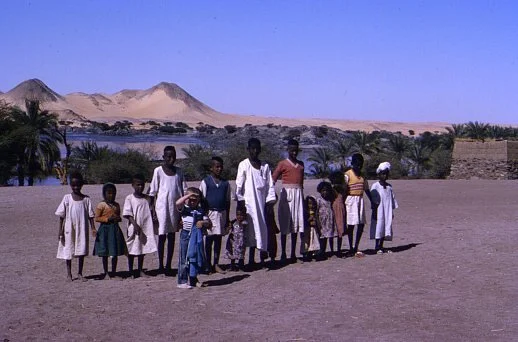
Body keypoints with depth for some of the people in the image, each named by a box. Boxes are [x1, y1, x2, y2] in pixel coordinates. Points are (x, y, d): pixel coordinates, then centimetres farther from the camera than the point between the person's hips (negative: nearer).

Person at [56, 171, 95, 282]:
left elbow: (90, 215, 3)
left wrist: (93, 228, -7)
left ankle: (80, 273, 17)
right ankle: (69, 274, 17)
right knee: (68, 251, 6)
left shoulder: (86, 199, 2)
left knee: (82, 251, 6)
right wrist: (60, 230, -5)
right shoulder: (67, 198, -1)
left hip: (82, 229, 1)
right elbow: (61, 216, 0)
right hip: (69, 229, -1)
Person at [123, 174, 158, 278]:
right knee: (132, 250, 3)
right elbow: (128, 214, -9)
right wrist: (135, 225, -18)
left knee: (143, 250, 10)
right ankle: (131, 271, 13)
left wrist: (152, 226, 4)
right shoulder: (129, 198, -4)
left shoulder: (147, 199, 8)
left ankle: (140, 270, 21)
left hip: (146, 228, 4)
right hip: (134, 228, -4)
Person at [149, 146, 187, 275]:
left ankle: (168, 265, 13)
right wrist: (153, 209, -5)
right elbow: (153, 191, -1)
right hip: (162, 205, -4)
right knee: (162, 235, -2)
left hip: (175, 206, 4)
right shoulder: (158, 171, -2)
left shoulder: (179, 171, 9)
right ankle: (161, 265, 5)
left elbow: (183, 190, 11)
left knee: (171, 235, 7)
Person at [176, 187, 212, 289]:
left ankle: (193, 279, 26)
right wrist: (188, 195, -22)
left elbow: (209, 224, 7)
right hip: (186, 236, -5)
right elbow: (178, 203, -27)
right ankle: (182, 281, 4)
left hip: (197, 237, 5)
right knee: (184, 259, -2)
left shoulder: (201, 210, 8)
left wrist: (203, 222, -14)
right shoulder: (184, 209, -4)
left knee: (197, 258, 12)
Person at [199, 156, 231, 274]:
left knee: (218, 239, 7)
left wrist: (227, 217, 11)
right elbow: (202, 200, -1)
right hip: (210, 212, -3)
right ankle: (208, 265, 9)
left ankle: (216, 264, 14)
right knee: (209, 239, 2)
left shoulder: (225, 183, 8)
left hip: (222, 213, 3)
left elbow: (227, 201, 12)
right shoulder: (206, 182, -1)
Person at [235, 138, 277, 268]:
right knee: (251, 227, -6)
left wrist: (270, 202, 2)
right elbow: (239, 185, -3)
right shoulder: (243, 165, -1)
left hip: (262, 202, 4)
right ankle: (251, 259, -1)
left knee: (262, 227, 3)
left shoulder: (265, 166, 10)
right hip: (249, 202, -4)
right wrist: (240, 201, -9)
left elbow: (270, 185, 9)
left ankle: (263, 257, 10)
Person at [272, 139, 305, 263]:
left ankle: (293, 253, 9)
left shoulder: (301, 164, 15)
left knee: (296, 225, 4)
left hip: (298, 194, 5)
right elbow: (273, 179, -6)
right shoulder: (283, 164, -1)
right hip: (287, 194, -5)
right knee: (285, 225, -3)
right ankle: (283, 253, 2)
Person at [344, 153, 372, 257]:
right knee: (351, 224, -2)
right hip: (351, 199, -6)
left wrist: (372, 201, 15)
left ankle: (356, 247, 11)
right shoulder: (347, 175, -6)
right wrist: (343, 204, -13)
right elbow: (344, 190, -9)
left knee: (361, 224, 2)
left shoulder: (362, 176, 12)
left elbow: (366, 189, 17)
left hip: (360, 200, 6)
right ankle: (351, 248, 6)